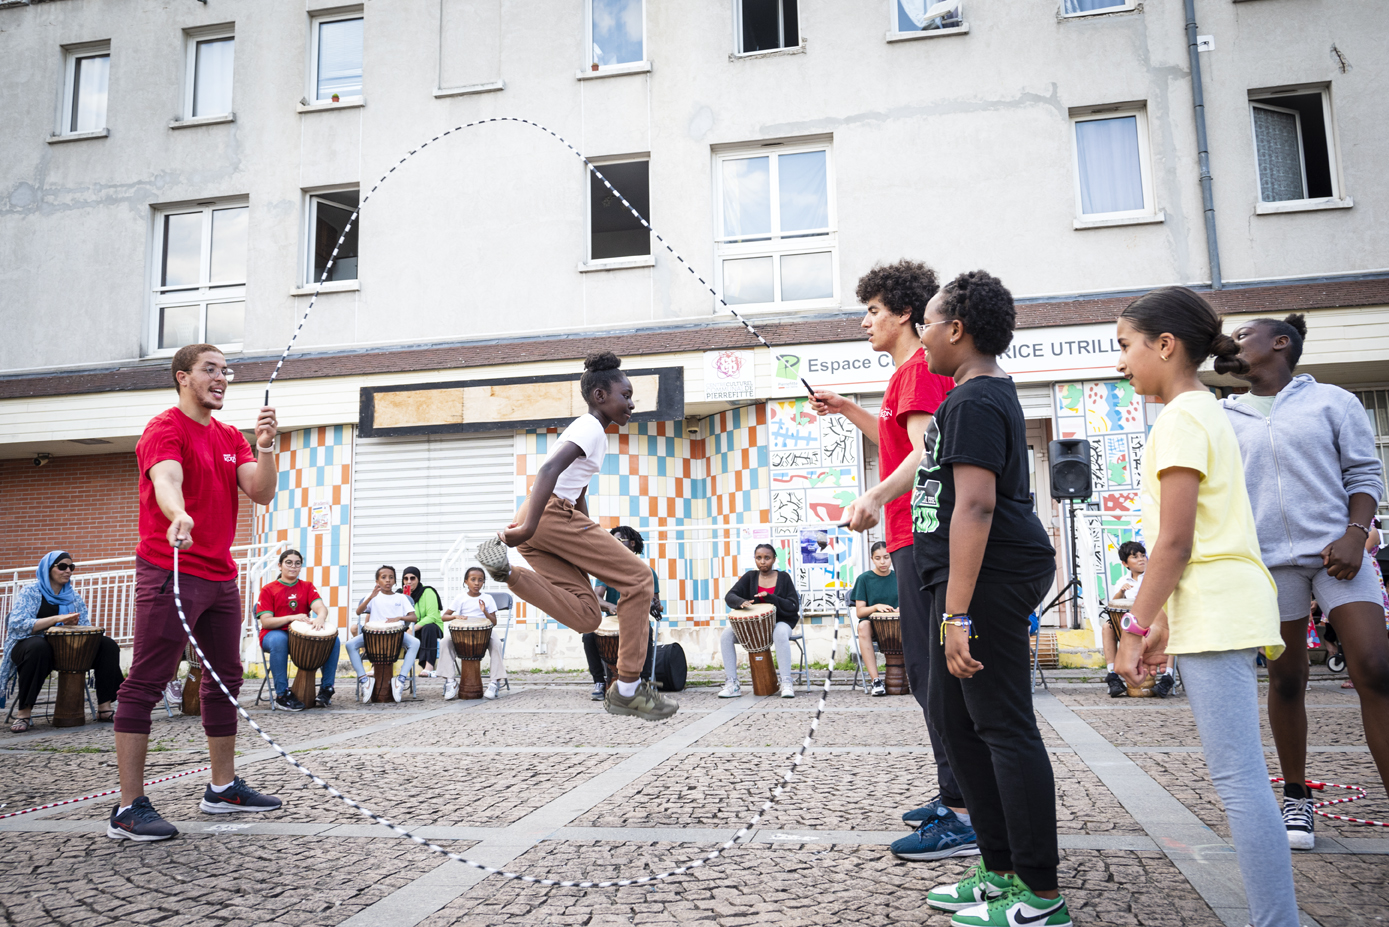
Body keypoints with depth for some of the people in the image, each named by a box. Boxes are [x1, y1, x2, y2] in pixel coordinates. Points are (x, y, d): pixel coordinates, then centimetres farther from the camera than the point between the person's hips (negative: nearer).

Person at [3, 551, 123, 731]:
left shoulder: (72, 595, 14)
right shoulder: (30, 592, -1)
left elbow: (86, 627, 9)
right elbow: (18, 624, -16)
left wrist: (73, 625, -15)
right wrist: (56, 619, -25)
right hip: (29, 645, -5)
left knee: (108, 645, -15)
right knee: (38, 647, -41)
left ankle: (104, 708, -18)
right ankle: (24, 712, -31)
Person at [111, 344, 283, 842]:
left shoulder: (230, 437, 15)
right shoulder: (165, 429, -8)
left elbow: (261, 492, 5)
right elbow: (166, 480, -28)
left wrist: (265, 446, -12)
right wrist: (178, 516, -49)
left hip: (220, 576, 9)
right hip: (170, 572, -8)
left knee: (225, 679, 14)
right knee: (144, 684, -6)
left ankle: (223, 787, 26)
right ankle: (129, 808, -2)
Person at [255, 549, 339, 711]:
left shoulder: (307, 586, 12)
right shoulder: (268, 590, 3)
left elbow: (320, 607, -7)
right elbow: (266, 621, -8)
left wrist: (320, 618, -32)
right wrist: (291, 618, -24)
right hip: (274, 633, -3)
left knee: (333, 639, -21)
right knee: (279, 640, -39)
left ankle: (326, 690, -13)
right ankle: (282, 695, -29)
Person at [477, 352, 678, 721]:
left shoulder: (585, 428, 28)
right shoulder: (591, 428, -5)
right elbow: (550, 470, -22)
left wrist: (588, 530, 22)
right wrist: (529, 528, -31)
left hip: (540, 522, 10)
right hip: (550, 514, -10)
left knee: (586, 617, -2)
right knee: (638, 577, -5)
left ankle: (508, 571, -13)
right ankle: (628, 687, -6)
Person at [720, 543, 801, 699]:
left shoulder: (783, 577, 0)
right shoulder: (750, 577, 6)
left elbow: (793, 607, -7)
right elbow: (730, 595, -5)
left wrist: (770, 597, -21)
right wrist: (741, 601, -29)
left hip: (780, 621, -3)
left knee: (780, 633, -39)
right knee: (726, 634, -21)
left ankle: (786, 684, -34)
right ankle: (732, 684, -18)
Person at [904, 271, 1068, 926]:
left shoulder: (973, 401, -13)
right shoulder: (988, 393, 20)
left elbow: (975, 505, -23)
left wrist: (958, 611, -26)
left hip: (985, 577, -11)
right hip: (970, 575, 11)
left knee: (1003, 726, -6)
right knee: (954, 718, 14)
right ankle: (1001, 872, 24)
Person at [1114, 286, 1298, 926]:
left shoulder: (1180, 418, -11)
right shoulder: (1206, 411, 19)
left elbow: (1175, 541, -18)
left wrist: (1134, 627, -12)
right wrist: (1162, 623, 21)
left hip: (1214, 610, -10)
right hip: (1219, 607, 10)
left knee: (1237, 778, -8)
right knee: (1238, 775, 12)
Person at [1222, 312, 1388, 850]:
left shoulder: (1332, 401, 7)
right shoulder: (1222, 418, 13)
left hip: (1336, 552, -1)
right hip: (1268, 561, 2)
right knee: (1286, 681, 7)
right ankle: (1296, 798, 21)